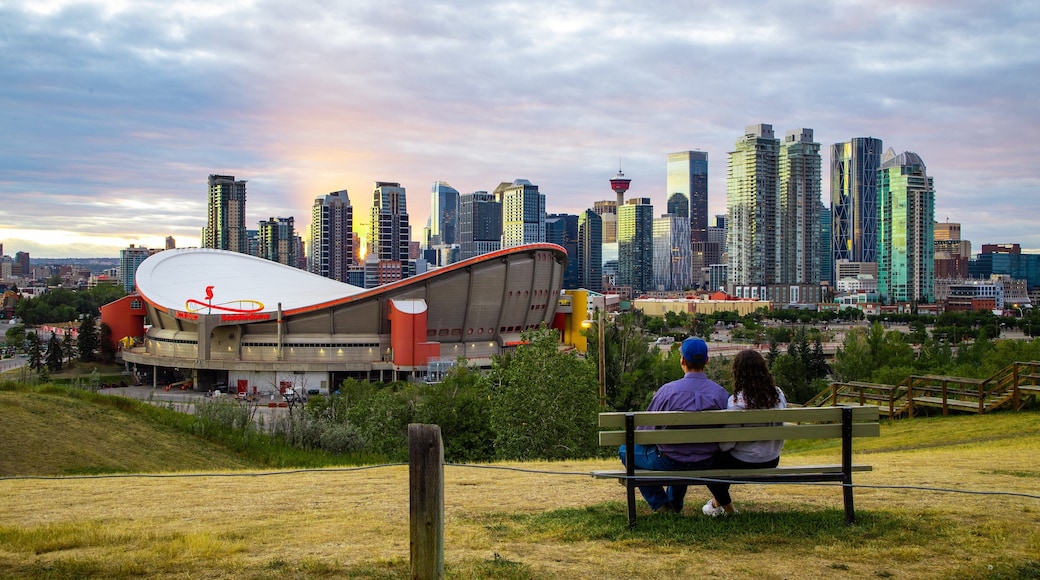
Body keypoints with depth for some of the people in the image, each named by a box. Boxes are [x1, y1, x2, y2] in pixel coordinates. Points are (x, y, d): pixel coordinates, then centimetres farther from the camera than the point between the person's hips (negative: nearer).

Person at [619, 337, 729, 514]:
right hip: (706, 464, 5)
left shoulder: (667, 390, -17)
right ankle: (675, 505, 53)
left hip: (669, 463, -4)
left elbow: (644, 432, -8)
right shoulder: (721, 393, -10)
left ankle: (660, 504, 17)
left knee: (626, 450, 21)